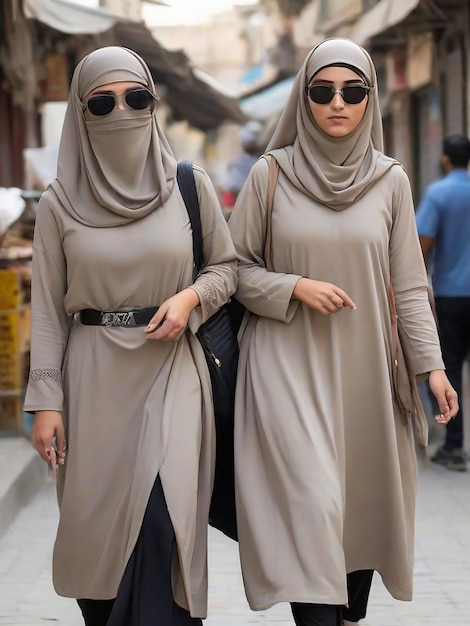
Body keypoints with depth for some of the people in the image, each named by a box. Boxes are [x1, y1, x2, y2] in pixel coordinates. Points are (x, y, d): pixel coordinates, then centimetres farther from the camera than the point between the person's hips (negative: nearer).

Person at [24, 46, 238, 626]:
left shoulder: (190, 186, 0)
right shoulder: (59, 204, 1)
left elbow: (227, 267, 11)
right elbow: (47, 309, 3)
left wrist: (191, 297, -10)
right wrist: (46, 400, -2)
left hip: (172, 369, -1)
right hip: (94, 377, 1)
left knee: (162, 518, -14)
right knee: (96, 523, 5)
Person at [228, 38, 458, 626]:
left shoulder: (390, 180, 3)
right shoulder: (269, 175, -2)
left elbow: (409, 284, 5)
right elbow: (235, 267, 3)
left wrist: (431, 364, -3)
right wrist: (295, 287, -13)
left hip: (363, 366, 3)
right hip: (288, 363, -2)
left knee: (363, 506, 7)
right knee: (309, 506, -14)